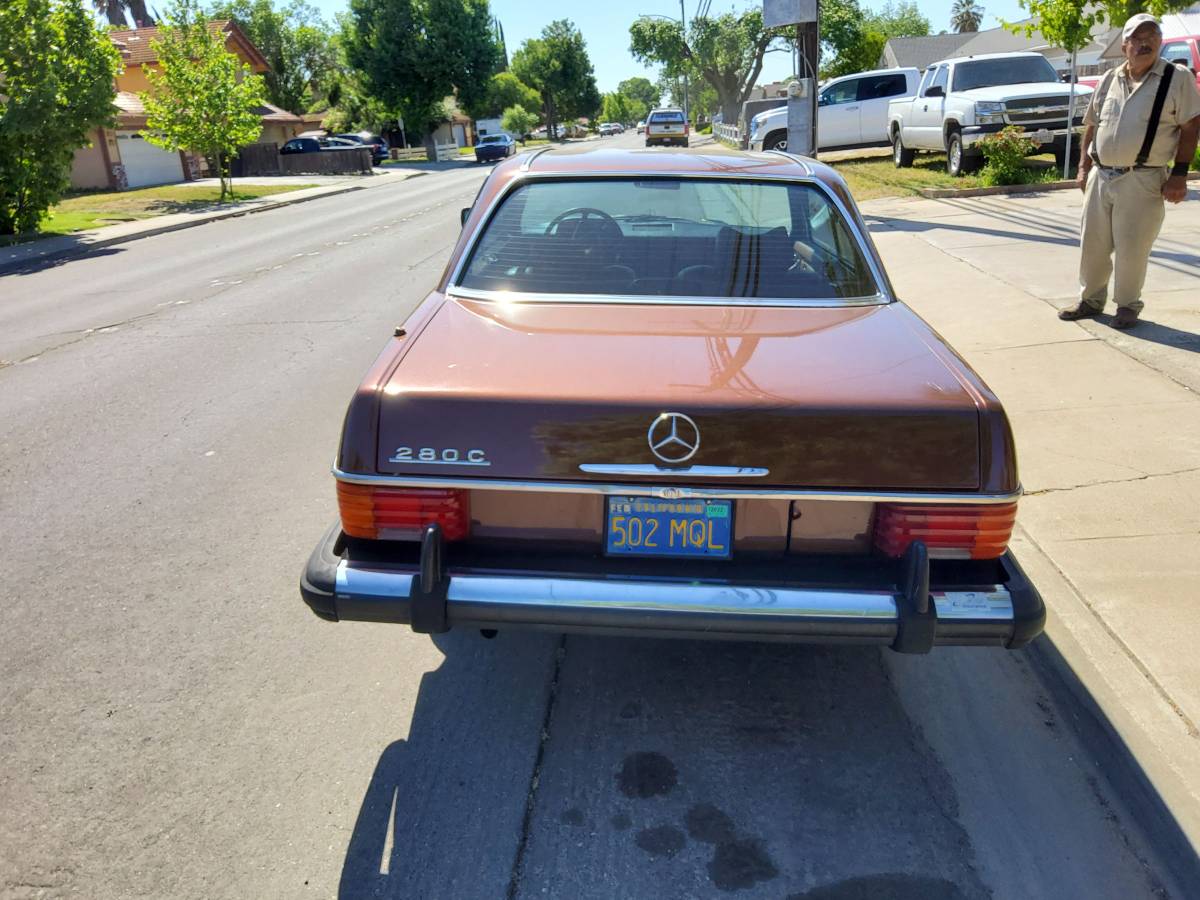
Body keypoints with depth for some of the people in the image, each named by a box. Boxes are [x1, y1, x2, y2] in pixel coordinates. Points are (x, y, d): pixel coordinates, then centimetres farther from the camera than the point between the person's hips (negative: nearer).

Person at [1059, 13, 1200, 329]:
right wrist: (1084, 167, 10)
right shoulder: (1108, 81, 11)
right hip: (1100, 176, 4)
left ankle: (1127, 305, 16)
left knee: (1131, 249, -1)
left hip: (1143, 181, -4)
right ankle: (1090, 300, 25)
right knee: (1092, 244, 10)